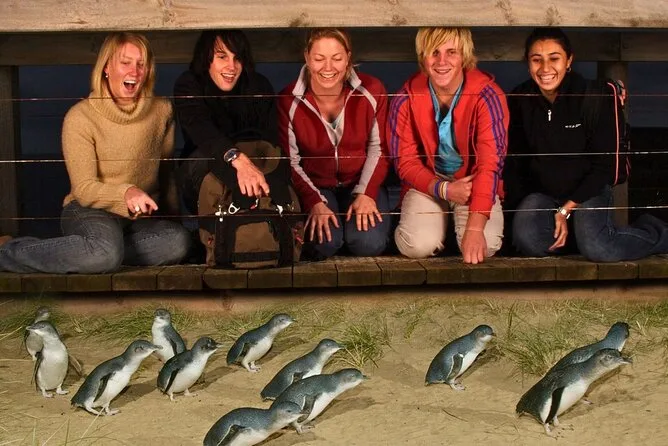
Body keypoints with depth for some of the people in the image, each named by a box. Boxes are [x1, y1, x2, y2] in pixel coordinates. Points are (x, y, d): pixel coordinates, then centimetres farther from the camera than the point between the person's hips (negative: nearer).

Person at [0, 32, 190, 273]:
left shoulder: (161, 110, 4)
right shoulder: (80, 118, -9)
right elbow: (84, 190, -14)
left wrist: (173, 216, 15)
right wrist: (126, 193, -32)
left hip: (142, 216, 5)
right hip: (90, 211, -5)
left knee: (178, 241, -31)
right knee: (106, 254, -40)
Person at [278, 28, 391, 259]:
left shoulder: (371, 91, -10)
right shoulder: (288, 101, -13)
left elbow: (378, 148, -2)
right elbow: (290, 162, -8)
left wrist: (366, 193, -13)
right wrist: (314, 202, -18)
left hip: (361, 182, 1)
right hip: (315, 185, -1)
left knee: (369, 243, -23)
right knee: (324, 243, -26)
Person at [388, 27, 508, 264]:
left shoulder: (487, 96, -18)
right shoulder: (406, 100, -11)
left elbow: (490, 163, -25)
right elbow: (405, 162, -5)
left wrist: (474, 227, -35)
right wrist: (444, 189, -24)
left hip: (474, 182, -1)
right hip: (428, 183, 1)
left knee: (485, 247, -25)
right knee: (418, 246, -24)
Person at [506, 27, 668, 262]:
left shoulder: (594, 96, -13)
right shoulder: (520, 100, -5)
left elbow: (605, 164, -10)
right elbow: (514, 163, 3)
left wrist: (566, 209, -15)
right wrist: (524, 206, -7)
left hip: (589, 190, -2)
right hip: (540, 192, 2)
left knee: (596, 247, -29)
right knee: (528, 240, -29)